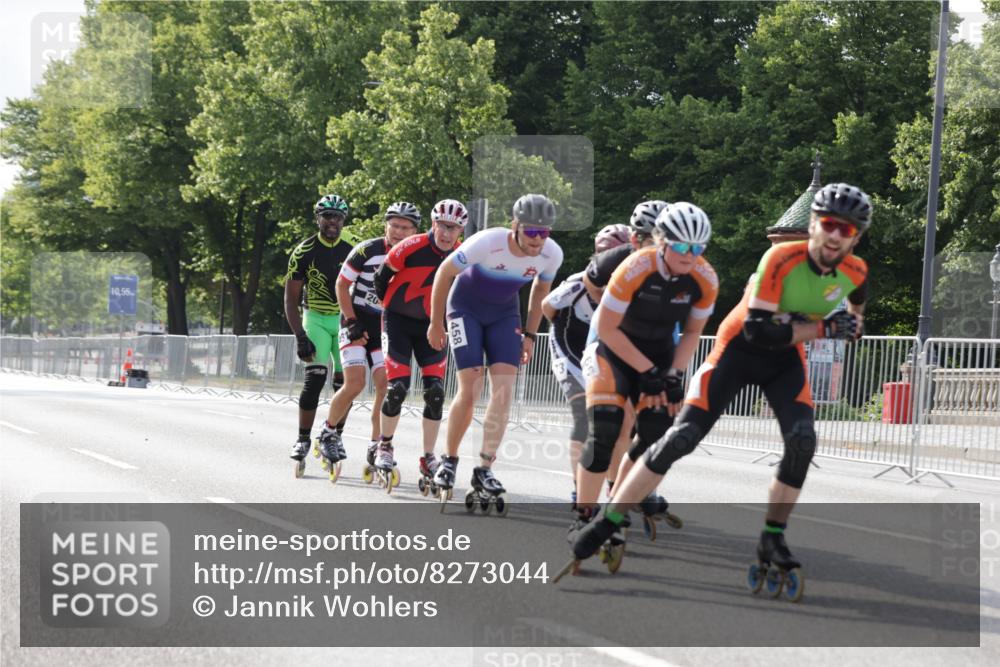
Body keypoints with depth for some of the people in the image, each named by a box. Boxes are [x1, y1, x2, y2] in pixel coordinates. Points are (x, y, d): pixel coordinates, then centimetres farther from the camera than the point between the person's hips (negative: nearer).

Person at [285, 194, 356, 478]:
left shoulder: (353, 249, -5)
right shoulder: (304, 252, -9)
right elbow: (291, 298, -6)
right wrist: (300, 337, -14)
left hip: (345, 319, 2)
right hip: (315, 318, -2)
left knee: (344, 381, -5)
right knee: (315, 378, -16)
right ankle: (303, 439, -8)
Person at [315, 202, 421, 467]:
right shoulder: (367, 251, -15)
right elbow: (342, 285, -5)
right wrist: (351, 322, -10)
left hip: (387, 326, 3)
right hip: (357, 321, -3)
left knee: (386, 385, -11)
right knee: (354, 384, -15)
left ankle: (376, 446, 1)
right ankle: (328, 432, 8)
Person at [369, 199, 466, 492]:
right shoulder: (411, 248, -22)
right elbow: (381, 278, -6)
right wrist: (393, 306, 8)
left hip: (431, 324, 3)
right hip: (399, 320, -3)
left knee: (435, 391, -7)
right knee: (397, 388, -12)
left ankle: (428, 459, 3)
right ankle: (383, 447, 10)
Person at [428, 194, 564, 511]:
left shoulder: (552, 254, -19)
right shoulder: (487, 243, -32)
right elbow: (444, 273, -16)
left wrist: (529, 335, 5)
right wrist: (436, 324, -8)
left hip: (504, 313, 4)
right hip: (467, 309, -4)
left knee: (504, 390, -11)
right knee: (470, 391, -13)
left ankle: (484, 469, -5)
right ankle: (450, 460, 8)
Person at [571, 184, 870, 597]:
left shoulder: (855, 273, -13)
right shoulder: (782, 259, -29)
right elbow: (758, 330, -33)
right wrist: (823, 328, -29)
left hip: (786, 356, 4)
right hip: (739, 347, -4)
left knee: (802, 442, -20)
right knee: (682, 438, -13)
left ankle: (772, 540, -4)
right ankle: (607, 523, -4)